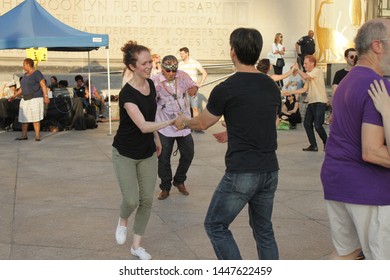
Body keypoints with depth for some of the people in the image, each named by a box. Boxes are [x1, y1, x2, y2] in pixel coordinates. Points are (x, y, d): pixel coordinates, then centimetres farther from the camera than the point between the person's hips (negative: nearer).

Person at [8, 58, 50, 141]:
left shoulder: (37, 73, -10)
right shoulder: (25, 75, 14)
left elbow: (43, 85, -15)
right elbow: (22, 88, 20)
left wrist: (46, 96, -25)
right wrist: (14, 96, 14)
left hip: (36, 99, -8)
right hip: (26, 99, 8)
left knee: (35, 118, -9)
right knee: (24, 118, 6)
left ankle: (37, 136, -5)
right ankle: (24, 135, 12)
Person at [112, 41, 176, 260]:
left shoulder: (150, 85, -3)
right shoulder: (127, 94, -26)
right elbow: (143, 125, -37)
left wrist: (156, 139, 18)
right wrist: (170, 122, -47)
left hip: (148, 153, 6)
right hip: (125, 154, -6)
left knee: (147, 200, 5)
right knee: (132, 200, -8)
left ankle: (137, 246, 20)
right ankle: (123, 221, 29)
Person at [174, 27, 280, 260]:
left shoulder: (226, 89, -11)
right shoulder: (272, 87, 7)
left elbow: (203, 123, 5)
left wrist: (183, 122, 27)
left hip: (242, 173, -6)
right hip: (270, 171, 6)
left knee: (216, 226, 11)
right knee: (264, 229, 19)